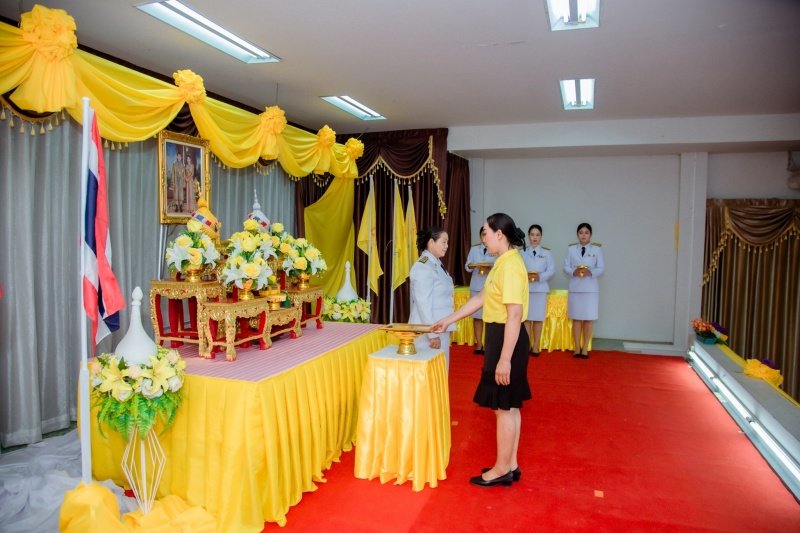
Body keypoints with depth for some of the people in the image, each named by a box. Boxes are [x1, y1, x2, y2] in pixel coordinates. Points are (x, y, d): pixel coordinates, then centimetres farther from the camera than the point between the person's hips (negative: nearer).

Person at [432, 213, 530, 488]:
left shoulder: (511, 266, -20)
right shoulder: (503, 262, 11)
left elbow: (515, 315, -24)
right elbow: (481, 298, 19)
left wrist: (504, 359, -24)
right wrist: (449, 319, 21)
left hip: (506, 339, -10)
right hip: (501, 337, 10)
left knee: (503, 407, 3)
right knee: (510, 406, 17)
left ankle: (502, 469, 18)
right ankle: (510, 465, 30)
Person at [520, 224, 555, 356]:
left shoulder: (547, 253, 6)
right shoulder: (522, 253, 7)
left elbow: (551, 270, -1)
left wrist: (540, 277, -18)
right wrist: (525, 276, -18)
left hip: (540, 288, 0)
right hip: (525, 288, 0)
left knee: (538, 319, 2)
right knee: (526, 318, 2)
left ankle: (535, 346, 12)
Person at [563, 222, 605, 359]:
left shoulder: (597, 249, 3)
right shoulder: (571, 249, 6)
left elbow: (601, 269, -1)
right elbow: (565, 267, 2)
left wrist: (590, 272, -20)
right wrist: (574, 272, -18)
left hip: (591, 288, -1)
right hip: (575, 288, 1)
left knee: (588, 319, 1)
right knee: (576, 318, 4)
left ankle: (585, 348, 10)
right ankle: (577, 348, 13)